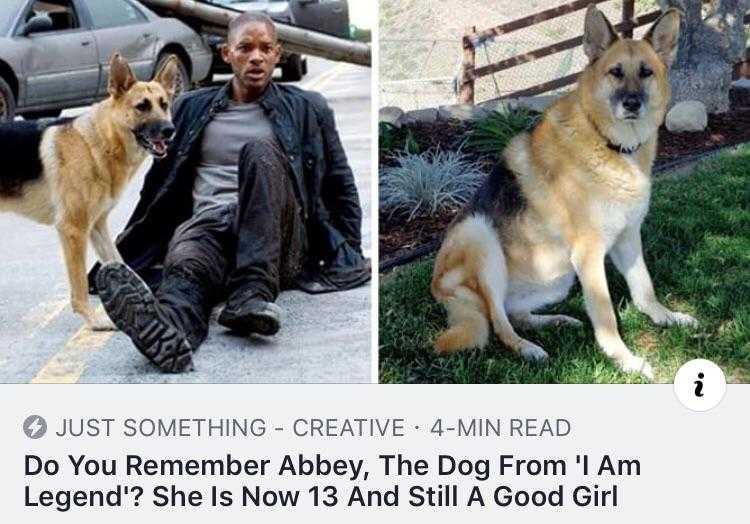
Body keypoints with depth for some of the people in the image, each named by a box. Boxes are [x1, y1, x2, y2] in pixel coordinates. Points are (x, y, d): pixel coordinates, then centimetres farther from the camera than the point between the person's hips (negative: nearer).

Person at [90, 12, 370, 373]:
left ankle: (252, 292, -46)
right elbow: (158, 186, 24)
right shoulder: (191, 109, 20)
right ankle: (166, 330, -72)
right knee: (184, 267, -37)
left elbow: (341, 187, 19)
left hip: (278, 237, -1)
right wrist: (121, 255, 20)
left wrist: (350, 256, 9)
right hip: (208, 224, 1)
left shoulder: (307, 110, 17)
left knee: (260, 151, -31)